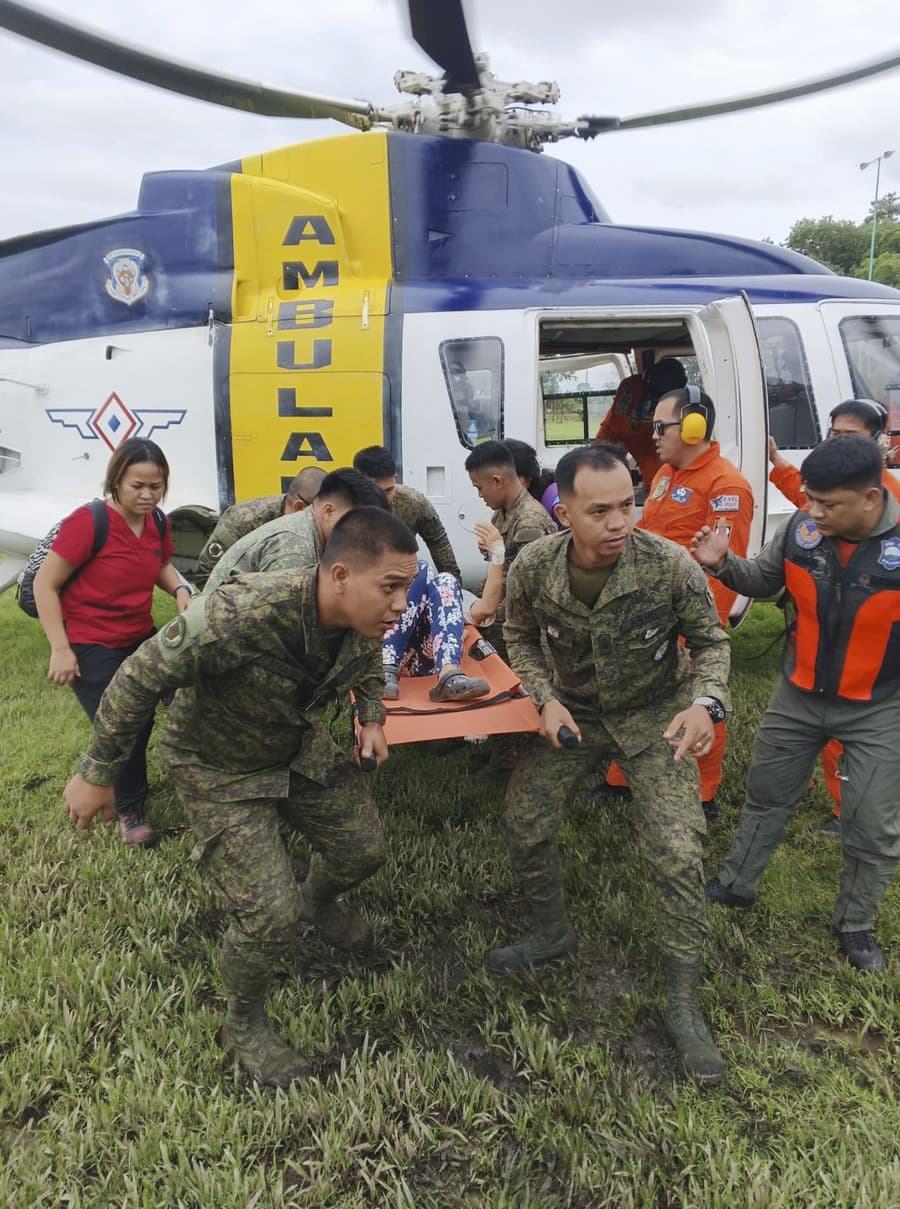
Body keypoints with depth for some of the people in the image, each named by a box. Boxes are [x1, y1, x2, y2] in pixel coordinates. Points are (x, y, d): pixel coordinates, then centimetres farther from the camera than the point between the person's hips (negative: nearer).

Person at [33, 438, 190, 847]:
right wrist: (60, 649, -21)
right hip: (90, 648, -7)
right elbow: (45, 585, -18)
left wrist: (180, 589, -8)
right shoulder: (88, 522, -23)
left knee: (142, 721, 18)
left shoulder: (157, 522, -4)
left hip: (139, 640, 7)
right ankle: (130, 810, 21)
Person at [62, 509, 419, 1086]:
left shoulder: (366, 620, -20)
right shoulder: (239, 616, -42)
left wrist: (372, 719, -7)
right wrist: (97, 774, -18)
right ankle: (244, 1024, 22)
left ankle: (319, 900, 51)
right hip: (221, 770, -6)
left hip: (301, 747, 6)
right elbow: (139, 680, -28)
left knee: (365, 848, 14)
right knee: (270, 915, -11)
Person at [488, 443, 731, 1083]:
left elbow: (711, 640, -9)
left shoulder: (670, 566, -27)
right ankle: (552, 934, 34)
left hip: (653, 716, -2)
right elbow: (521, 637, 1)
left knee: (678, 851, -12)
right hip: (570, 711, 3)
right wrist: (545, 698, -15)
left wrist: (705, 702, -28)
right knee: (524, 824, 4)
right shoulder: (533, 567, -21)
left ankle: (685, 1005, 8)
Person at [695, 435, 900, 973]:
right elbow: (764, 580, 4)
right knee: (767, 794, 19)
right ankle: (737, 884, 42)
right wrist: (723, 563, -15)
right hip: (799, 696, 3)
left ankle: (856, 925, 35)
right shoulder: (802, 527, -14)